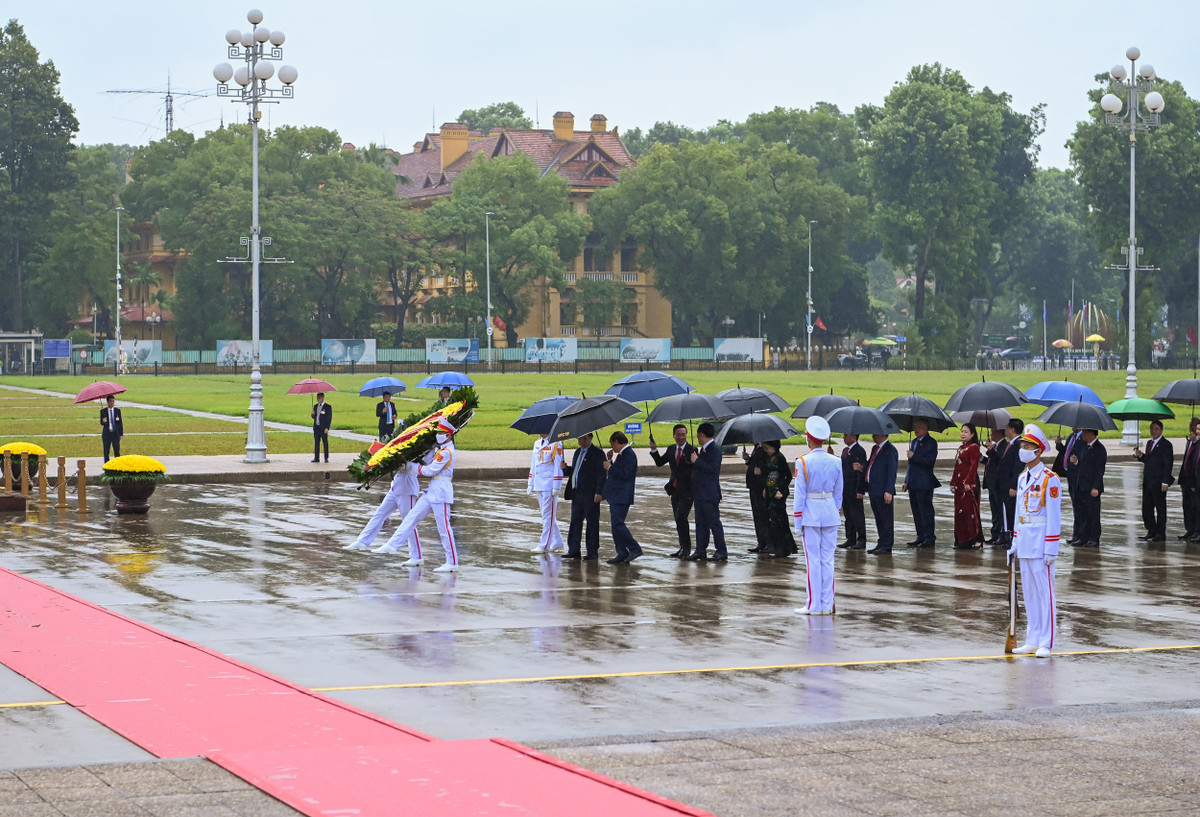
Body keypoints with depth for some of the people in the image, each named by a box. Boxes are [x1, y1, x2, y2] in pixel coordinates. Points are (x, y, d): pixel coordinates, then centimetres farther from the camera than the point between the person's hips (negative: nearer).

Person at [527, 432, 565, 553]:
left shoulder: (555, 445, -9)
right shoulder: (537, 443, 14)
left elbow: (558, 466, -11)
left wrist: (556, 486, -15)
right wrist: (530, 484, 18)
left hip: (549, 485, -8)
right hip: (538, 484, 8)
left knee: (548, 515, -6)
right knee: (546, 515, 13)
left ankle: (545, 545, -5)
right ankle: (557, 542, 22)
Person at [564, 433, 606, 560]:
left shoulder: (597, 453, -6)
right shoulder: (578, 452, 18)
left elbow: (601, 474, -11)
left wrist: (599, 492, -18)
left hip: (590, 495, -8)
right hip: (577, 494, 8)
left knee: (592, 523, -1)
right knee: (575, 522, 7)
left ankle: (593, 552, 3)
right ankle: (574, 550, 11)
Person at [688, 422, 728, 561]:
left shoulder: (715, 449, -13)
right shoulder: (703, 449, 16)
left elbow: (713, 469, -24)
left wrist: (697, 461, -19)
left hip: (709, 494, -10)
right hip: (699, 494, 10)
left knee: (714, 522, -4)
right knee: (700, 523, 9)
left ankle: (721, 551, 1)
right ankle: (700, 551, 12)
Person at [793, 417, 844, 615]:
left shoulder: (803, 462, -11)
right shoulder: (836, 462, 2)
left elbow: (799, 495, -10)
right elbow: (838, 493, 8)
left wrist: (798, 522, -4)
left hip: (810, 514, -4)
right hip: (830, 515, 4)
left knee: (813, 561, 1)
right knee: (828, 561, 8)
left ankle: (814, 605, 3)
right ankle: (827, 605, 11)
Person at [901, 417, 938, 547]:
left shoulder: (931, 443, -7)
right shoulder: (914, 442, 18)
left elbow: (929, 461, -18)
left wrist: (914, 456, -15)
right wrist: (906, 481, 18)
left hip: (924, 484, -8)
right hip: (913, 484, 8)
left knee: (926, 511, -5)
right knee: (916, 511, 11)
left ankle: (929, 538, -1)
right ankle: (920, 537, 17)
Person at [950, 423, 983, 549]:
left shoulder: (974, 448, -7)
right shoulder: (961, 448, 18)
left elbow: (974, 466, -14)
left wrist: (968, 482, -20)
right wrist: (953, 483, 17)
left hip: (970, 483, -9)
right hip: (959, 484, 9)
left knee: (970, 510, -8)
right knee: (959, 511, 8)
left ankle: (975, 539, -5)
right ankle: (962, 540, 12)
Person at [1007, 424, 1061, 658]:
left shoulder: (1049, 479, -10)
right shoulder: (1022, 478, 14)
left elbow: (1054, 516, -13)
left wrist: (1051, 548, -16)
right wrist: (1015, 544, 16)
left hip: (1041, 542, -8)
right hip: (1024, 542, 8)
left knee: (1044, 592, -4)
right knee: (1029, 593, 10)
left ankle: (1046, 644, -2)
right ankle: (1032, 641, 16)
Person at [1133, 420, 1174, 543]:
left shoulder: (1166, 445, -9)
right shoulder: (1149, 443, 16)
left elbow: (1168, 464, -13)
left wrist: (1165, 482, -18)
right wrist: (1140, 455, 1)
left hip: (1158, 483, -8)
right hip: (1147, 482, 8)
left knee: (1160, 509, 1)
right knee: (1146, 509, 9)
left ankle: (1161, 534, 7)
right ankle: (1151, 532, 19)